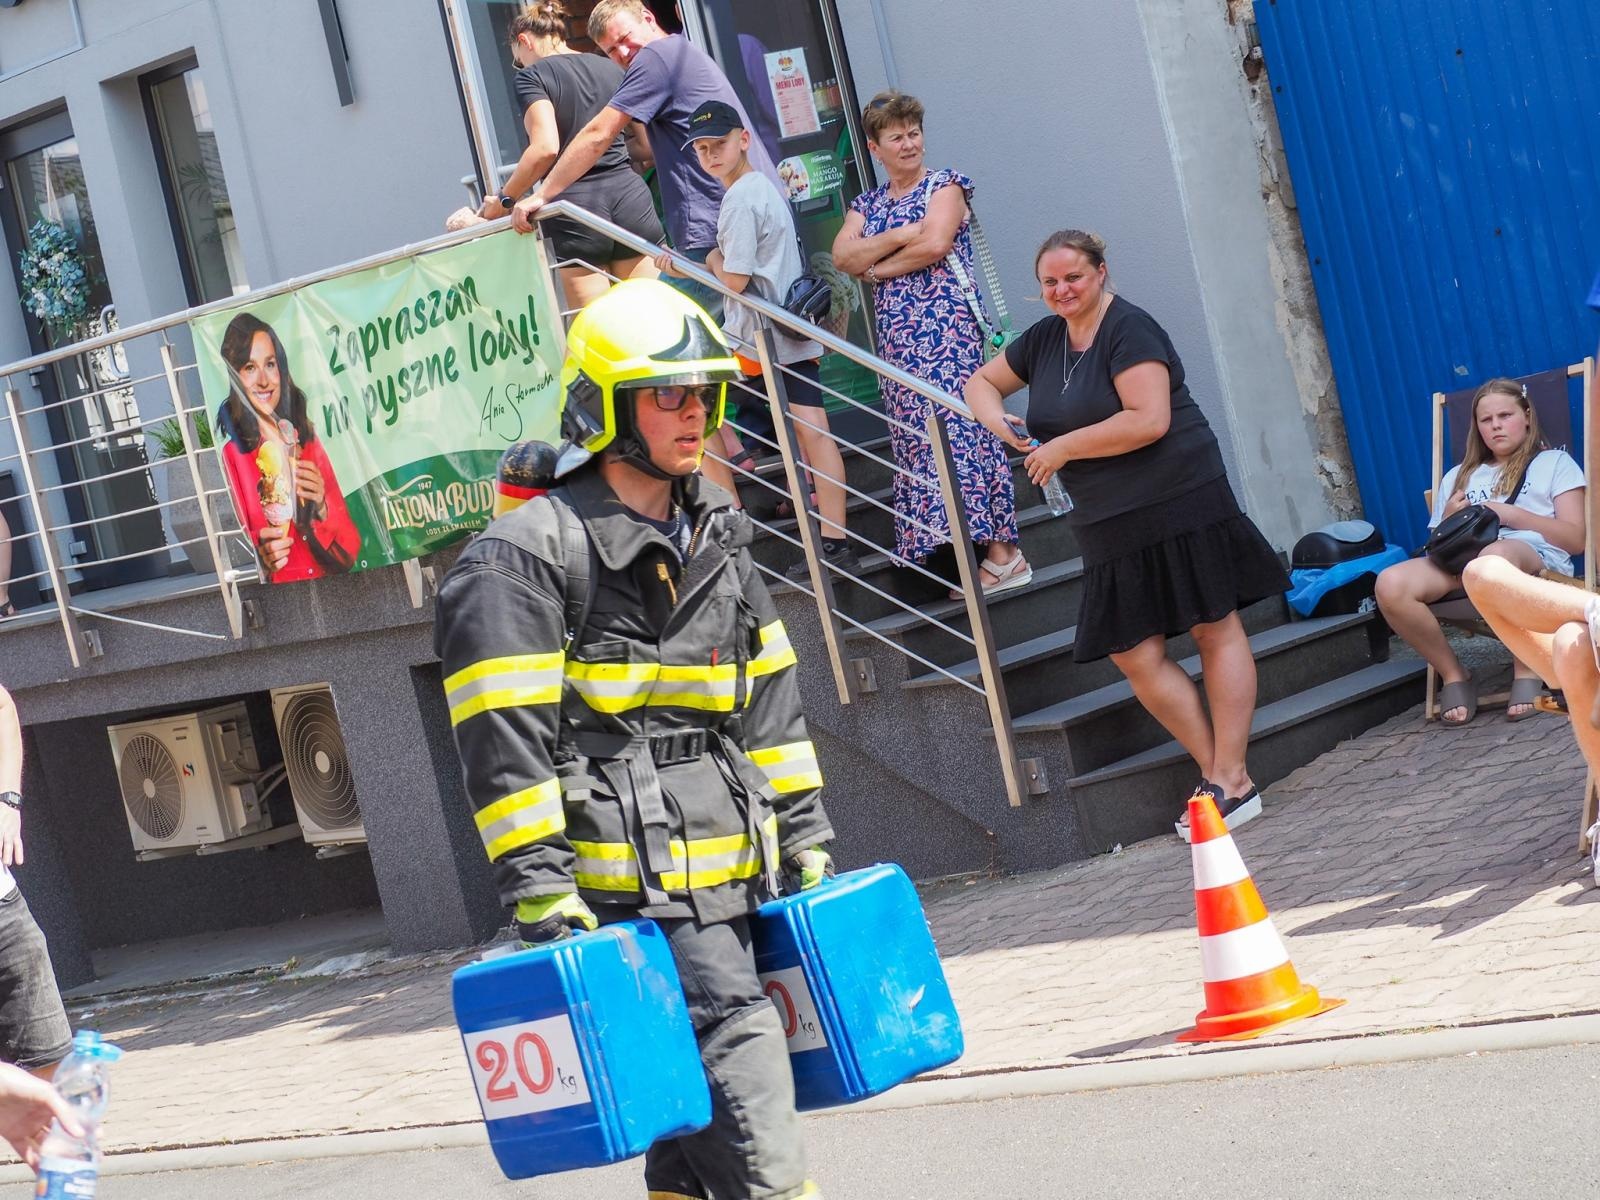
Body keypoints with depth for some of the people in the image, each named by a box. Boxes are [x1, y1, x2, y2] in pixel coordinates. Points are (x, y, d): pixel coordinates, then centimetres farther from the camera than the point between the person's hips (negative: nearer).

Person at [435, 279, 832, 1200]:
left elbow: (769, 699, 20)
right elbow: (503, 740, -13)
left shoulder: (716, 537, 16)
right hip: (631, 876, -8)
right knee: (737, 1051, -13)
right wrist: (541, 891, -17)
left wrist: (805, 835, 17)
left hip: (731, 869, 8)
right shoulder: (528, 554, -9)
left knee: (694, 1109, 13)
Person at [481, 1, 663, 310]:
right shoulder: (611, 68, 16)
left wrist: (504, 200, -7)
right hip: (630, 196, 5)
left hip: (575, 204, -5)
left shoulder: (532, 76, -2)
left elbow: (546, 147, -16)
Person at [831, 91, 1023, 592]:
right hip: (897, 338, 6)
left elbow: (935, 243, -13)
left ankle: (1003, 552, -13)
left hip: (947, 323, -6)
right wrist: (896, 236, -9)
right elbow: (842, 257, 2)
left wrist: (877, 268, -2)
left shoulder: (944, 185, 4)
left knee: (959, 428, -13)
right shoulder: (867, 205, 18)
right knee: (916, 439, 0)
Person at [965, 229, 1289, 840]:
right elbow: (981, 382, 25)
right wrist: (994, 418, 1)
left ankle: (1232, 780, -1)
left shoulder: (1129, 330, -12)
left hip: (1179, 506, -8)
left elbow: (1149, 420, -23)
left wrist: (1062, 448, -16)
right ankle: (1215, 771, 7)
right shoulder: (1045, 338, 11)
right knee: (1134, 653, 1)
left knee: (1216, 629, -1)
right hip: (1112, 525, 8)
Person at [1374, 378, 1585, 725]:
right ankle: (1453, 675, -10)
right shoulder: (1458, 477, 32)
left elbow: (1576, 539, 8)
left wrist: (1511, 515, -2)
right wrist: (1449, 521, 6)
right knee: (1390, 584, -30)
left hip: (1535, 554, -4)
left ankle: (1526, 670, -23)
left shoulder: (1554, 463, 22)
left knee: (1494, 559, -45)